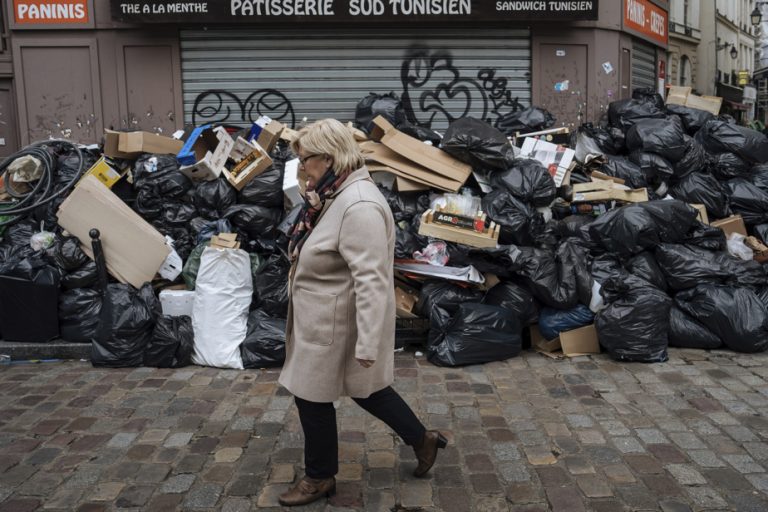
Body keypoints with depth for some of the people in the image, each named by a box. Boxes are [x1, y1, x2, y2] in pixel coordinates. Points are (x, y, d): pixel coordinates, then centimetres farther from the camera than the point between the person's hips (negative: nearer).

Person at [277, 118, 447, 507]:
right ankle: (422, 439, 38)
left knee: (313, 396, 8)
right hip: (327, 319, 10)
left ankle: (319, 478, 31)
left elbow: (371, 281, -29)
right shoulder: (334, 195, 7)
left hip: (335, 325, -10)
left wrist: (367, 343, -28)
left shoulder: (359, 205, -26)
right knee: (365, 389, 21)